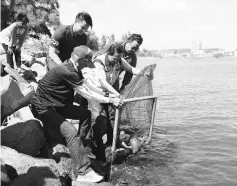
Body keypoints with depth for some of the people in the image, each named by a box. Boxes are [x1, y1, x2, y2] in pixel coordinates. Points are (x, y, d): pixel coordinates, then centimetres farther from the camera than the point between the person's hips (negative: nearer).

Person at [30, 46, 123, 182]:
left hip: (57, 104, 10)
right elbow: (88, 95, -23)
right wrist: (111, 101, -15)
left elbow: (86, 90, -1)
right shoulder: (67, 71, -28)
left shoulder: (74, 69, 2)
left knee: (85, 114, 7)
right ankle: (82, 172, -19)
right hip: (44, 108, -10)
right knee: (71, 132, -24)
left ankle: (84, 150, 14)